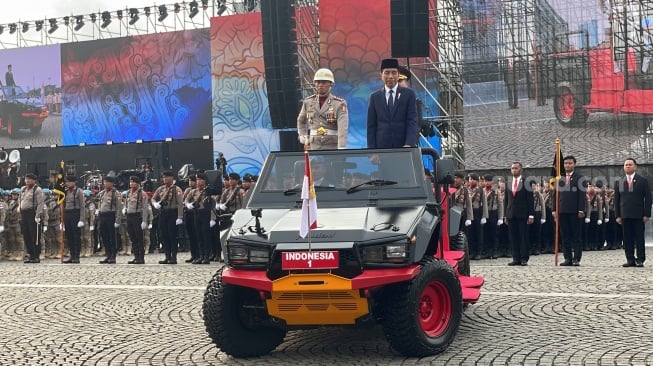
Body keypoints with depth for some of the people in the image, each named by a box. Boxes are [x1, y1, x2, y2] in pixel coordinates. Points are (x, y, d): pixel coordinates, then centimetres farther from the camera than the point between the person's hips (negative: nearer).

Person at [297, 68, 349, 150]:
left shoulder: (339, 104, -7)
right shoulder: (308, 102, 7)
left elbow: (343, 127, -20)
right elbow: (301, 121, 26)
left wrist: (341, 148, -32)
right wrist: (303, 137, 11)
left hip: (333, 147, -3)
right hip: (315, 146, 3)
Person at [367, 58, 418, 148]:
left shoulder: (409, 94, 5)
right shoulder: (375, 97, 9)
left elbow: (412, 121, -3)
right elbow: (371, 126, 8)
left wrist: (409, 145, -18)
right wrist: (372, 150, -3)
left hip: (404, 147, 0)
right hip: (381, 146, 1)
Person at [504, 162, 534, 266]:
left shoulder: (526, 182, 1)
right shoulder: (508, 183, 14)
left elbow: (530, 200, -2)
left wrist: (531, 215, -8)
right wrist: (505, 215, 9)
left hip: (522, 214, -4)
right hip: (511, 214, 4)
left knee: (524, 237, -2)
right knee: (513, 238, 3)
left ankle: (524, 259, 1)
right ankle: (516, 258, 7)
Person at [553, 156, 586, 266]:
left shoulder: (580, 178, 0)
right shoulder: (560, 179, 15)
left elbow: (582, 195, -5)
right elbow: (557, 194, 15)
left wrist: (581, 210, -13)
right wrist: (555, 209, 7)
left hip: (575, 212, -5)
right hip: (562, 211, 5)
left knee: (576, 236, 0)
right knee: (565, 236, 5)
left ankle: (576, 258, 2)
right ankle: (568, 258, 9)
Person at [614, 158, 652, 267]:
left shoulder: (643, 180, 4)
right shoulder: (619, 182, 12)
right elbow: (616, 200, 11)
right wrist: (618, 215, 3)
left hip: (638, 215, -3)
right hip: (625, 216, 3)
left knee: (639, 238, -1)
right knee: (627, 239, 2)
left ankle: (640, 260, 4)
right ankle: (630, 260, 6)